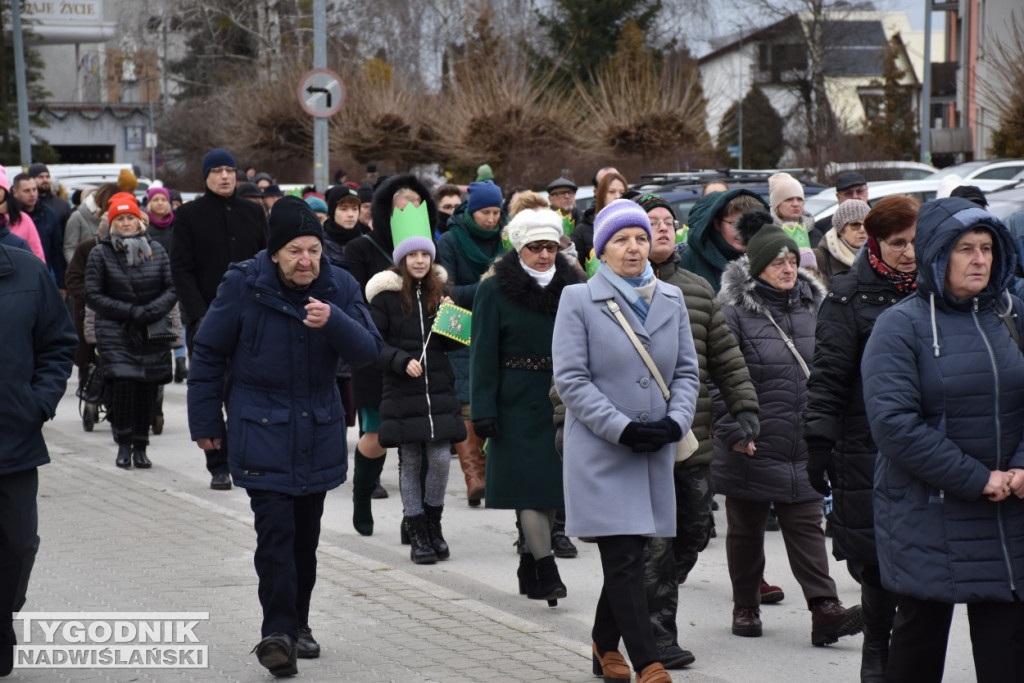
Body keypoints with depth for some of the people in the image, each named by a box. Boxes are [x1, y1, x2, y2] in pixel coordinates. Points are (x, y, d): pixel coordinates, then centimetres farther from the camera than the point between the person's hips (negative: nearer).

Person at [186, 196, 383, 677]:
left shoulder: (339, 286, -3)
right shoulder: (243, 285, -12)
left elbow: (369, 350, -8)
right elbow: (208, 354, -3)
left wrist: (334, 322, -27)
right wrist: (206, 423, -1)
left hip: (319, 432, 4)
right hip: (262, 433, -4)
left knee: (306, 536, 12)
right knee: (276, 531, -14)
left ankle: (296, 625, 26)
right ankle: (277, 632, -11)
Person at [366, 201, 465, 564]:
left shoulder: (439, 291, 8)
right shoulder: (386, 295, -3)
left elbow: (456, 344, 12)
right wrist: (402, 361, -17)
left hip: (439, 391, 3)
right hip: (402, 394, -2)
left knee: (440, 459, -3)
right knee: (410, 463, 3)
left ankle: (433, 521, 18)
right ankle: (417, 533, 12)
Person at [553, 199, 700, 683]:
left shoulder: (670, 299, 11)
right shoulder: (579, 300, -3)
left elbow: (687, 371, 12)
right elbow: (570, 378, -8)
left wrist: (675, 422, -6)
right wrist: (622, 428, -15)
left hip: (656, 451, 5)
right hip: (601, 452, -5)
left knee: (628, 555, 12)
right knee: (624, 559, -9)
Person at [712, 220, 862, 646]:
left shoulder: (810, 308, 9)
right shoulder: (735, 313, -7)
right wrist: (733, 431, -14)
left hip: (803, 447, 4)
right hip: (751, 447, -3)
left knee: (806, 525, 0)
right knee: (746, 528, 9)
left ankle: (825, 610, -6)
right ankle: (745, 608, 22)